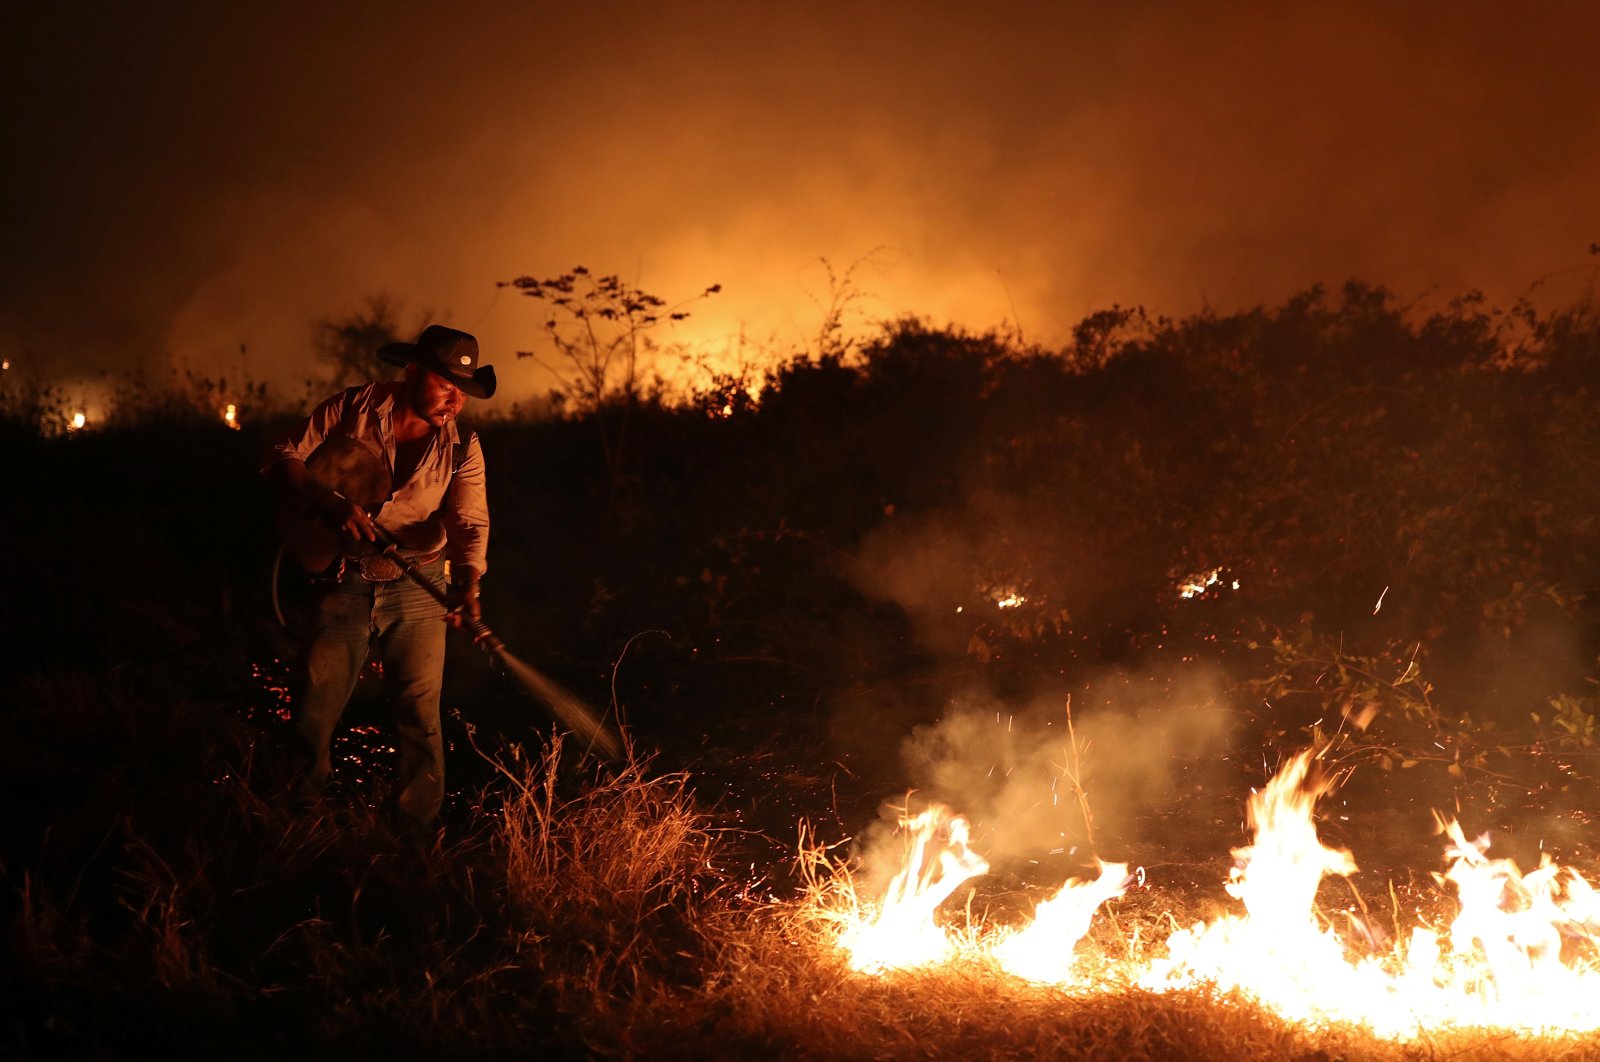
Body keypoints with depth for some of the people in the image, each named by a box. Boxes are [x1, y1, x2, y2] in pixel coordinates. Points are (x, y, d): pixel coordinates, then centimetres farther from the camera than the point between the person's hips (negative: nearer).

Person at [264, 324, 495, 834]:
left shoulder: (460, 446, -2)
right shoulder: (353, 409, -5)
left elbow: (469, 520, -14)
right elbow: (282, 457, -3)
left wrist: (467, 581, -34)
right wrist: (330, 502, -20)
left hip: (418, 590, 1)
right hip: (345, 585, 0)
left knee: (420, 715, -2)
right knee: (315, 711, 3)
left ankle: (415, 836, 9)